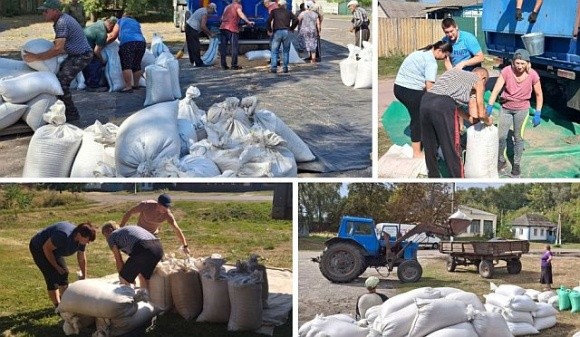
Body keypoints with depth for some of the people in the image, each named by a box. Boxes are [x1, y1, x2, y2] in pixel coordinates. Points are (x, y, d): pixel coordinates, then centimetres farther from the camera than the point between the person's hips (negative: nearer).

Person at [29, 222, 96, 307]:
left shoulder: (82, 240, -13)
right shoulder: (64, 235, -39)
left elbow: (82, 259, 2)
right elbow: (46, 248, -28)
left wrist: (84, 276, 9)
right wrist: (56, 266, -20)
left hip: (53, 249, 8)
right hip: (39, 248, -8)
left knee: (64, 272, 5)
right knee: (52, 276, -15)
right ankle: (57, 306, -10)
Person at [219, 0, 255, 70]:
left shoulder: (227, 7, 25)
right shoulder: (237, 6, 5)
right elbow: (240, 14, -14)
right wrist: (248, 22, -26)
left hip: (223, 27, 6)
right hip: (232, 29, -6)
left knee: (223, 47, 6)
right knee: (234, 47, -4)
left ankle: (223, 65, 4)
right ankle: (234, 65, -9)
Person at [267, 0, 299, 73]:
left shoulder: (274, 11, 9)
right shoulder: (288, 12, 13)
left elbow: (268, 21, -5)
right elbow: (296, 20, 1)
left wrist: (269, 30, 5)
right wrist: (291, 28, 12)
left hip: (277, 32, -1)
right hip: (286, 32, 1)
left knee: (274, 51, 3)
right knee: (286, 51, 10)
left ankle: (273, 68, -5)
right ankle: (285, 67, 6)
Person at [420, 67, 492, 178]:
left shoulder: (454, 72, 34)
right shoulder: (478, 81, 17)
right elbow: (481, 114, 17)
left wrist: (469, 118, 42)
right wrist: (488, 120, 37)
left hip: (425, 100, 6)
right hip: (443, 106, -6)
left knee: (430, 148, 19)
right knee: (452, 151, 5)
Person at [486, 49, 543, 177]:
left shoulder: (533, 75, -18)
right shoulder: (507, 71, -19)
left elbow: (539, 95, -6)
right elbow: (496, 90, -23)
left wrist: (537, 114, -8)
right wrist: (489, 106, -33)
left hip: (522, 109, -1)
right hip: (506, 108, 1)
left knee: (518, 137, 4)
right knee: (501, 136, 3)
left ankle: (516, 164, 22)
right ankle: (501, 161, 26)